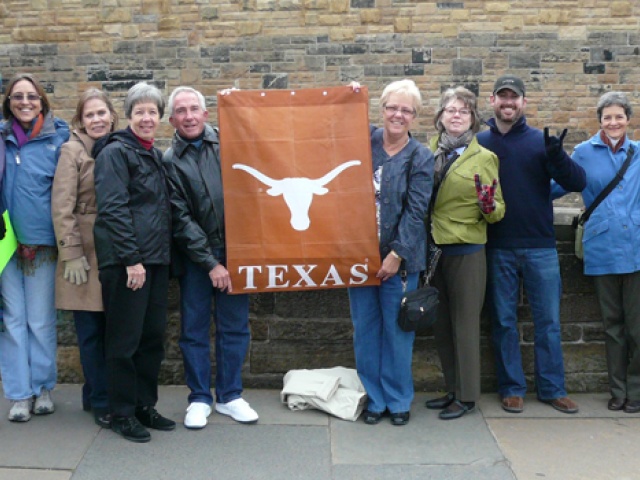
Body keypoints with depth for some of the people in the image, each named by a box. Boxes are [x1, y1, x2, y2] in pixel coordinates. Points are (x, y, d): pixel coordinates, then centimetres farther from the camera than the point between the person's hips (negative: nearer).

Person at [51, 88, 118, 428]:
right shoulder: (73, 150, -4)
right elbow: (62, 208, -10)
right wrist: (72, 255, -15)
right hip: (86, 252, -5)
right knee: (92, 331, 1)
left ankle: (95, 392, 25)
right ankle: (101, 401, 13)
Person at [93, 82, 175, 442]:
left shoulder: (156, 156, 16)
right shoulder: (115, 153, -7)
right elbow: (113, 209, -16)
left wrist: (166, 254, 13)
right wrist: (131, 259, -20)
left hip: (157, 259, 8)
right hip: (126, 260, -8)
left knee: (153, 336, 12)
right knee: (126, 338, 0)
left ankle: (145, 405, 24)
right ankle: (123, 413, 13)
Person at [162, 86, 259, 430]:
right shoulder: (169, 161, -1)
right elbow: (180, 219, -5)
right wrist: (210, 263, -8)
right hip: (195, 255, -1)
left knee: (235, 326, 8)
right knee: (194, 329, 6)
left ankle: (229, 396, 22)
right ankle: (199, 399, 20)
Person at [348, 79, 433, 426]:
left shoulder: (421, 158, -2)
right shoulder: (366, 140, 4)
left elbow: (415, 211, -7)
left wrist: (397, 255, -13)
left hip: (398, 257, -2)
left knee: (397, 331, 7)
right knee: (365, 329, 10)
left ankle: (398, 400, 24)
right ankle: (373, 398, 25)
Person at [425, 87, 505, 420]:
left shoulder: (484, 158, -2)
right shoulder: (428, 153, 7)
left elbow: (498, 211, -3)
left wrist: (488, 207, -22)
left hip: (466, 250, -4)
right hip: (433, 248, 5)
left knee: (464, 323, 2)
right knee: (441, 324, 12)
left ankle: (467, 396, 15)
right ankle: (453, 389, 26)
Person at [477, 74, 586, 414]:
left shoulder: (541, 141, 2)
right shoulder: (479, 143, 3)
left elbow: (577, 183, -4)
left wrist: (557, 157, -22)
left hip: (540, 247, 0)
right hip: (498, 249, 0)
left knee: (549, 321, 6)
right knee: (504, 321, 8)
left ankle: (552, 389, 19)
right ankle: (511, 388, 19)